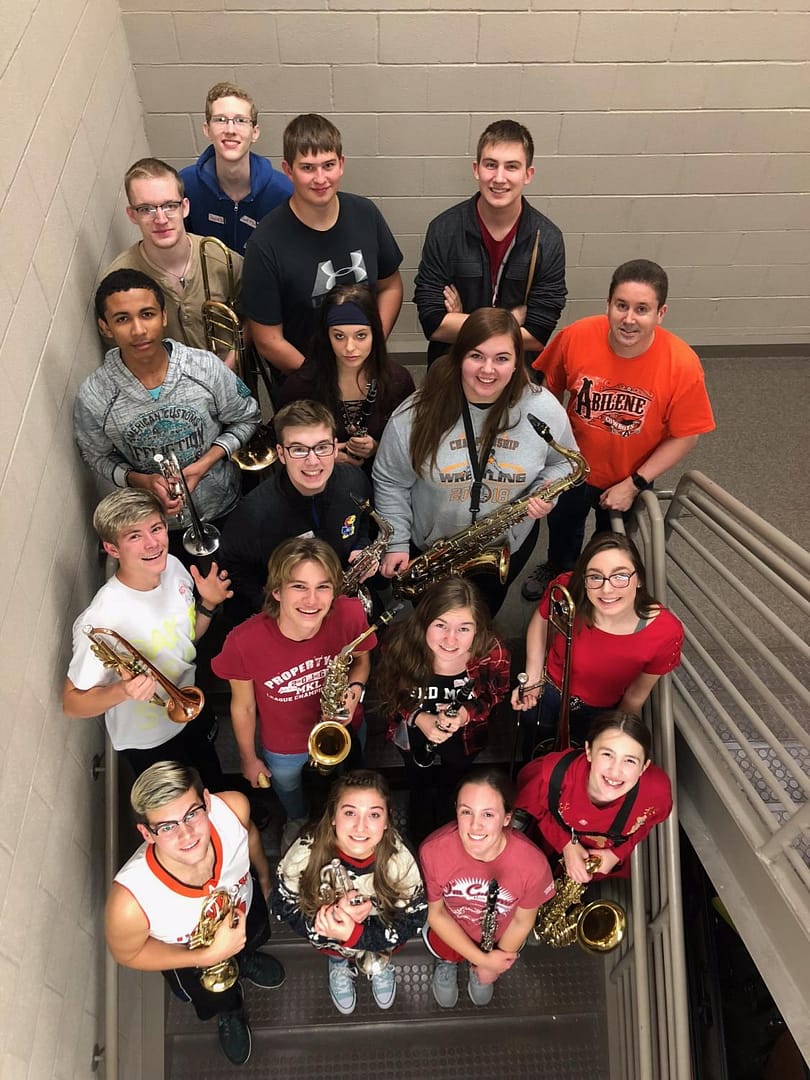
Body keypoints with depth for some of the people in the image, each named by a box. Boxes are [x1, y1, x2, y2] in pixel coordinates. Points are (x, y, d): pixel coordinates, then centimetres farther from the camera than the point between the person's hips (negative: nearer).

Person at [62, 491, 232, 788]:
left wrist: (208, 605, -15)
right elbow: (72, 703, -26)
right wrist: (123, 691, -43)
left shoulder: (173, 567, -14)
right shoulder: (101, 620, -36)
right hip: (149, 743, -6)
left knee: (216, 788, 31)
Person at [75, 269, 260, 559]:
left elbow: (246, 419, -6)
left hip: (224, 508, 1)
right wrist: (142, 480, -23)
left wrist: (206, 462, -20)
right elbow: (97, 457, -4)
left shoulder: (205, 367, -21)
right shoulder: (93, 396, -22)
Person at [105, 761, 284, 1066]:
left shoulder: (233, 808, -44)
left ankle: (244, 958, 71)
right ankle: (229, 1011, 63)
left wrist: (264, 877, 6)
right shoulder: (130, 901, -51)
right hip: (188, 953, -2)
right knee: (217, 1001, 28)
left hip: (244, 901, 2)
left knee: (256, 938, 36)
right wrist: (209, 956, -34)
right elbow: (127, 954, -25)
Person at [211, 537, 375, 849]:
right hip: (284, 751, -1)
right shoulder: (245, 641, -36)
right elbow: (243, 707, -16)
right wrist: (249, 760, -2)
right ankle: (298, 822, 69)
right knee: (291, 797, 33)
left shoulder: (350, 615, -32)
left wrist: (355, 689, -28)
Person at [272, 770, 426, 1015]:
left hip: (377, 932, 0)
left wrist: (355, 935, -34)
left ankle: (377, 960, 14)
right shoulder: (306, 852, -31)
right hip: (325, 922, 0)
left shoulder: (399, 859, -29)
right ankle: (339, 960, 12)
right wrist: (333, 915, -35)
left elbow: (413, 919, -20)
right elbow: (282, 904, -18)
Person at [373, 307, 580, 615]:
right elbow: (390, 480, -9)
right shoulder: (417, 412, -21)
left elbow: (563, 462, 1)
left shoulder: (544, 409, -18)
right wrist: (396, 543, -12)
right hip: (429, 547, -1)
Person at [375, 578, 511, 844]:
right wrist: (418, 717, -32)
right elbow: (389, 693, -15)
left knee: (448, 789, 28)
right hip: (415, 732, 0)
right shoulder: (401, 646, -33)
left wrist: (466, 714, -32)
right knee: (421, 790, 28)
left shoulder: (492, 653, -34)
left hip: (464, 738, 0)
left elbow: (498, 694, -14)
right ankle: (418, 843, 60)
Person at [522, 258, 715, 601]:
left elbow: (684, 436, -19)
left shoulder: (683, 365, -30)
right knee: (562, 527, 32)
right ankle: (557, 570, 65)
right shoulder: (575, 337, -27)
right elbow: (548, 390, -8)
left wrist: (633, 485, -20)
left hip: (628, 481, -1)